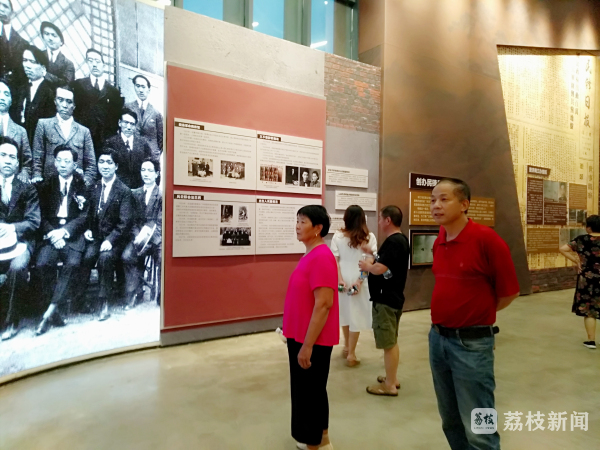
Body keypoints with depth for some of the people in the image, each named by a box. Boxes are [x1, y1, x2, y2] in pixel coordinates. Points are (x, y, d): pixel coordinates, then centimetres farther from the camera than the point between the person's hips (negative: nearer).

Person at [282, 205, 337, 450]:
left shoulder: (321, 257, -21)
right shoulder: (310, 255, 9)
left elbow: (323, 304, -25)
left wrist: (307, 345, -23)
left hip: (313, 340, -10)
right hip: (301, 336, 10)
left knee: (308, 392, 5)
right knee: (312, 390, 21)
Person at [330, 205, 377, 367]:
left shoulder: (337, 236, -3)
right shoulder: (370, 237, -6)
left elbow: (335, 260, -5)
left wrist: (340, 279, -7)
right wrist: (360, 280, -12)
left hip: (343, 279, 3)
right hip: (360, 281, -3)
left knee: (345, 312, 19)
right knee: (356, 315, 6)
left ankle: (347, 347, 35)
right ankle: (351, 354, 12)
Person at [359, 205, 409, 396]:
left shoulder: (392, 241, -21)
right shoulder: (400, 240, 12)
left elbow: (379, 269, -28)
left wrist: (366, 266, -10)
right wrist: (372, 253, 17)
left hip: (386, 299, -11)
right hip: (393, 297, 11)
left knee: (388, 343, -1)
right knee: (391, 341, 19)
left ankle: (390, 385, 9)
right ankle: (392, 378, 32)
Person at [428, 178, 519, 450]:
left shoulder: (486, 239, -16)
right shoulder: (439, 242, 5)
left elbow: (509, 292, -8)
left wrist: (478, 314, 5)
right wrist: (452, 313, 12)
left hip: (471, 344, -7)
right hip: (437, 339, 7)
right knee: (451, 422, 21)